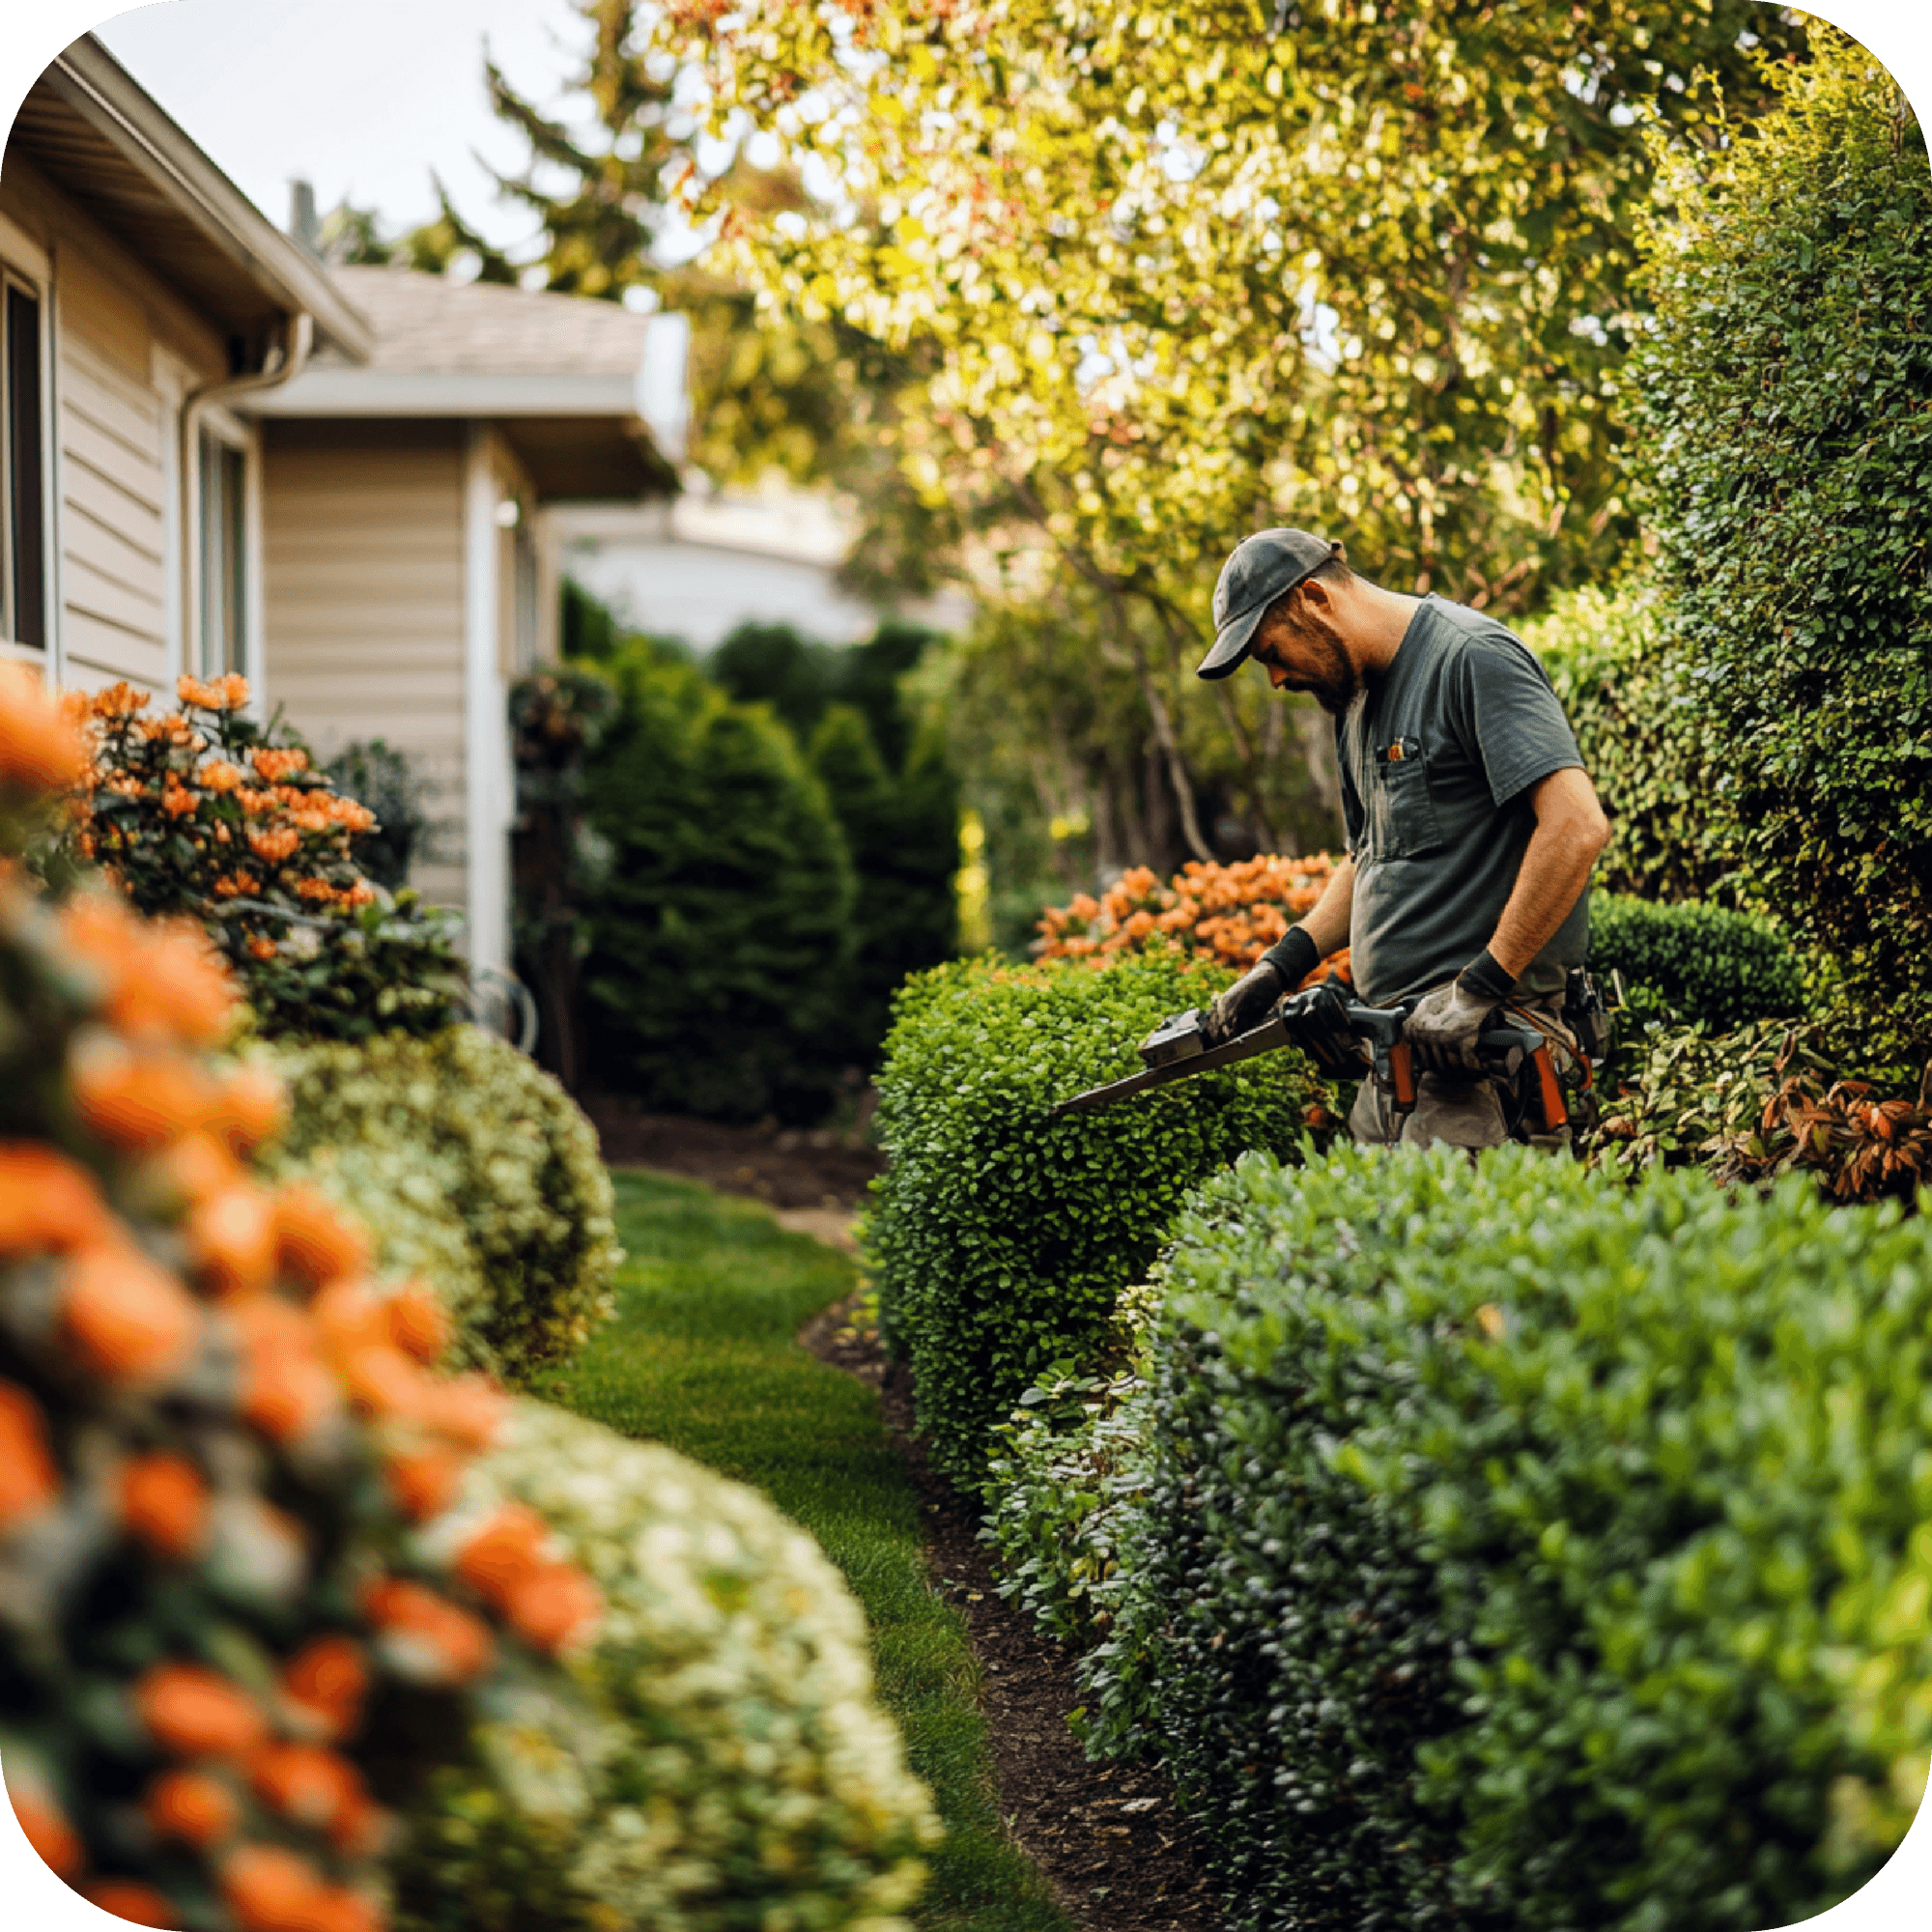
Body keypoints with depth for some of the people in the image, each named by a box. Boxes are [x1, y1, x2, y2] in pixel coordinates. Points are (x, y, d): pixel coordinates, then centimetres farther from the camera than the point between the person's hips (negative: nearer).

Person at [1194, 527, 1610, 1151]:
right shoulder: (1356, 693, 18)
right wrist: (1282, 964, 14)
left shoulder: (1472, 657, -11)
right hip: (1399, 1036, 9)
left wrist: (1480, 988, -21)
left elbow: (1577, 826, -22)